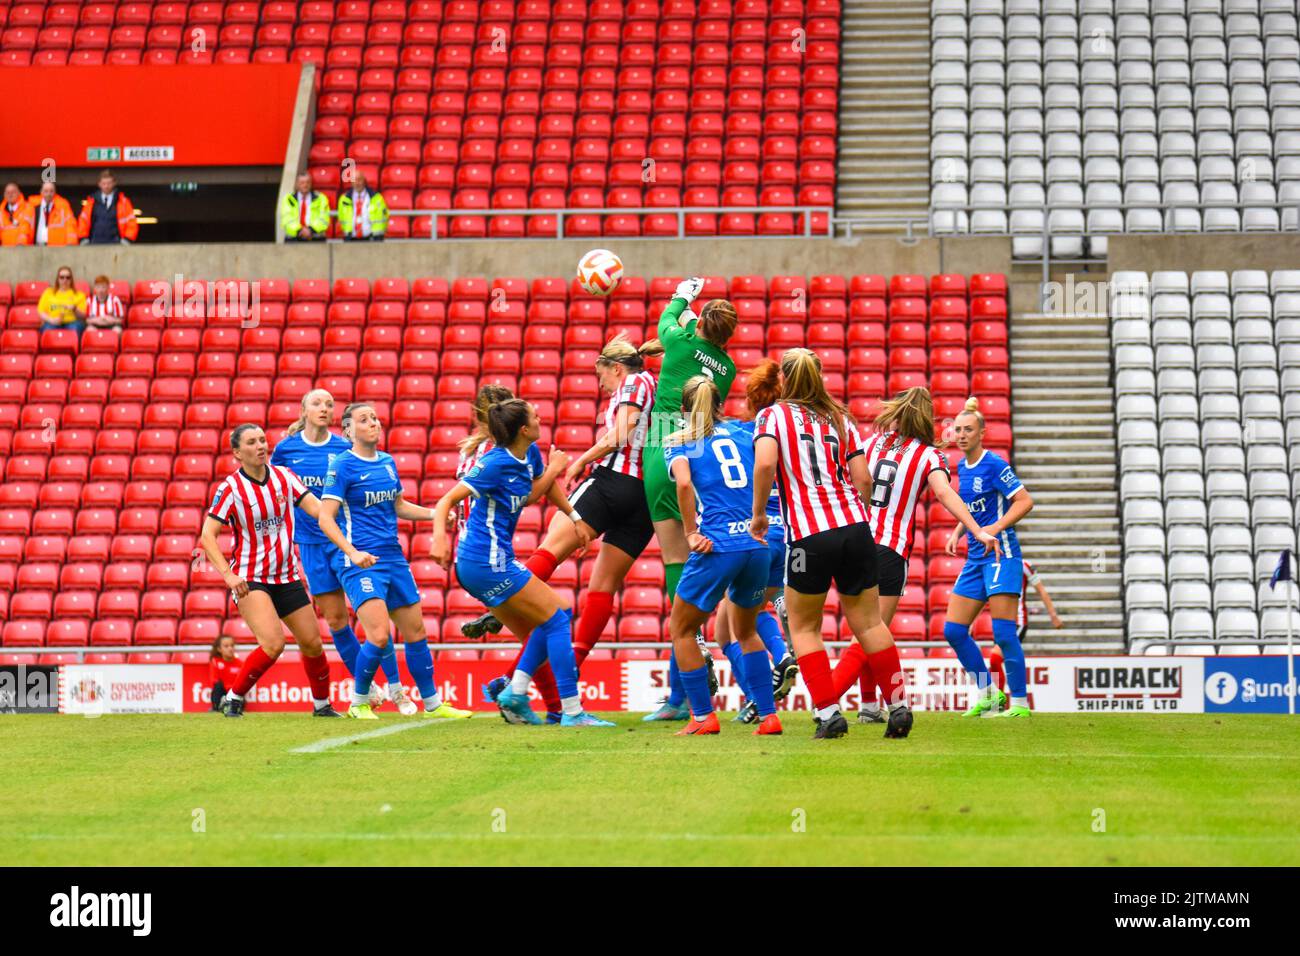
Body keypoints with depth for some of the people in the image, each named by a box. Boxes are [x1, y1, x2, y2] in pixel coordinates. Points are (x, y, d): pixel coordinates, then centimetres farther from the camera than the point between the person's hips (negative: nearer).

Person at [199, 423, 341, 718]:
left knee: (312, 644, 7)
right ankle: (233, 699, -5)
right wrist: (228, 575, -23)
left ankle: (322, 705, 28)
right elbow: (207, 535, -12)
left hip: (287, 577, 5)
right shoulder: (231, 488, -11)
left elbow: (317, 508, -3)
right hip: (250, 579, -5)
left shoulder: (283, 476, 2)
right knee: (274, 644, -22)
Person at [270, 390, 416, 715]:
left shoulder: (345, 448, 0)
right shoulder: (286, 448, 2)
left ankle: (395, 688, -2)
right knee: (335, 620, 3)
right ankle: (367, 688, 17)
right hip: (311, 542, 2)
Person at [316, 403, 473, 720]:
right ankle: (358, 703, 2)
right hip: (361, 563, -7)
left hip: (394, 558, 7)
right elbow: (325, 518, -14)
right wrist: (352, 552, -26)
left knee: (415, 632, 9)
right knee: (379, 635, -17)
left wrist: (436, 514, 12)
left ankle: (432, 704, 21)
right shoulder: (342, 465, -9)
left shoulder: (387, 462, 11)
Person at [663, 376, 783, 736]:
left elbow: (684, 482, -13)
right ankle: (768, 716, 15)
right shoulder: (742, 433, 17)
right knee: (746, 631, 24)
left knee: (681, 630, 13)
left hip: (717, 546, -5)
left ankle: (703, 716, 7)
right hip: (758, 544, 5)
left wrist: (691, 533, -8)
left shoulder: (678, 440, 4)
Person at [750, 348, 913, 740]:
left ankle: (828, 713, 1)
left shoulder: (772, 415, 4)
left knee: (803, 627, 11)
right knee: (869, 622, 12)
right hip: (855, 529, 3)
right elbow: (863, 478, 8)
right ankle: (899, 705, 10)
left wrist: (758, 513, -4)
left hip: (809, 537, -3)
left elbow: (765, 462, -15)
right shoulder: (840, 418, 14)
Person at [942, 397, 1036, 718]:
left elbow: (1025, 501, -15)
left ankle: (1020, 702, -4)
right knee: (953, 630, 6)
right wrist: (958, 532, 11)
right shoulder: (961, 467, 13)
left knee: (1003, 633, -12)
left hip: (1001, 555, -9)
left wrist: (995, 528, -24)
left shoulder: (994, 464, -11)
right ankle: (986, 693, 17)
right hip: (975, 559, 9)